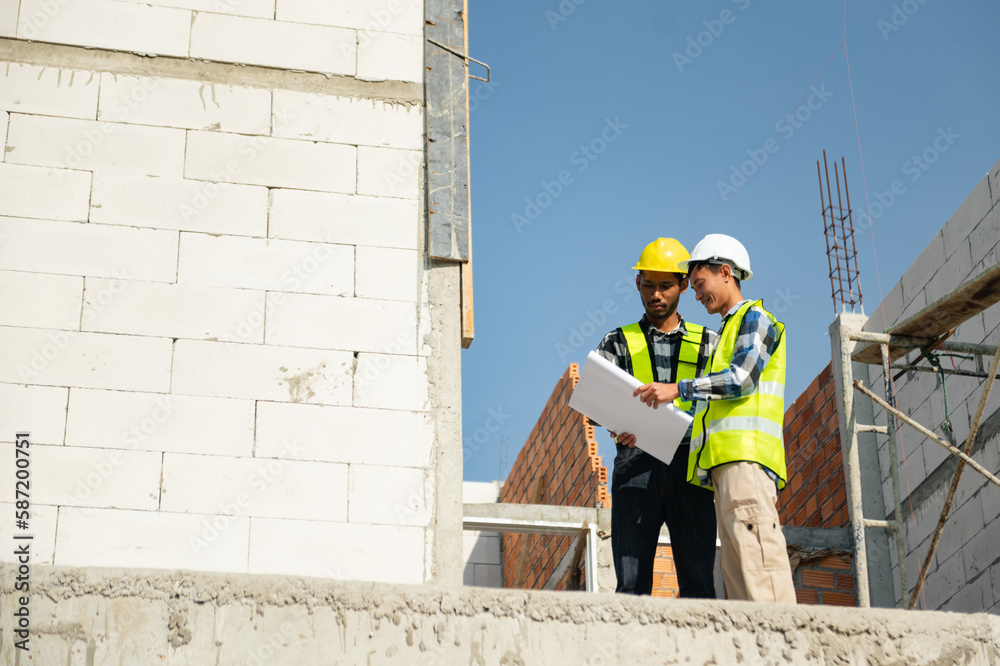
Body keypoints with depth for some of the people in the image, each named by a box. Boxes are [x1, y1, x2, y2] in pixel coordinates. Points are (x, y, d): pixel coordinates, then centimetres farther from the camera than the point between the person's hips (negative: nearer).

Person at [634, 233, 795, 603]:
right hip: (723, 462, 9)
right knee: (736, 566, -1)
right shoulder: (728, 332, 32)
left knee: (754, 546, -20)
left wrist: (678, 389, -10)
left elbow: (741, 378, -11)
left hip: (747, 455, -9)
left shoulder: (754, 317, 6)